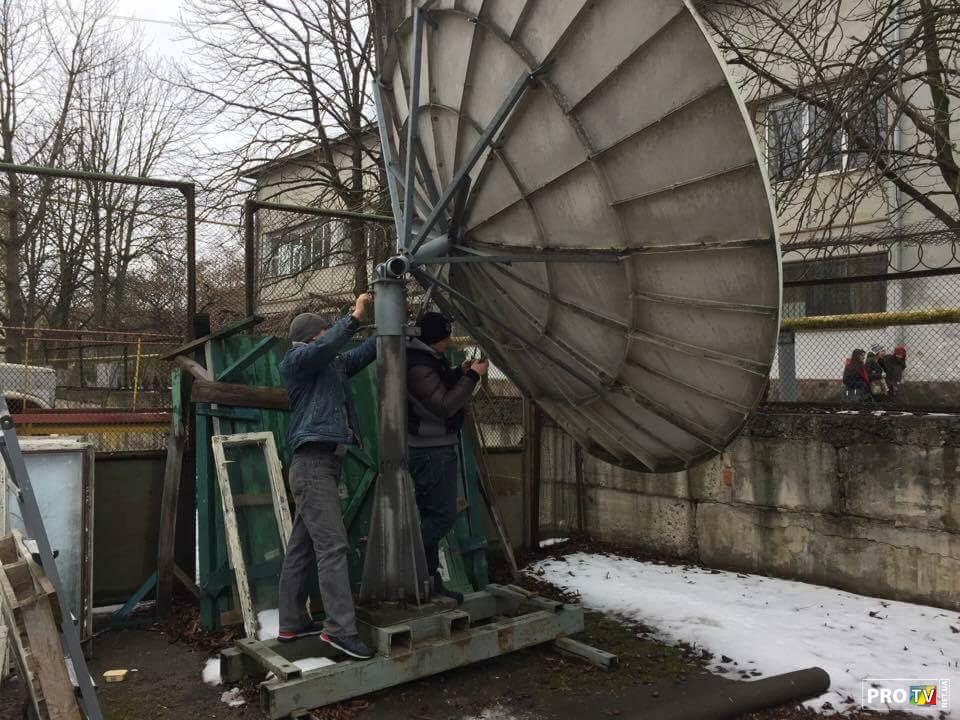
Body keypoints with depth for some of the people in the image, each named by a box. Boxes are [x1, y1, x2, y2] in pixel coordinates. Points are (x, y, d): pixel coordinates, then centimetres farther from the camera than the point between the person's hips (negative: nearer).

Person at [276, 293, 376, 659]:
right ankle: (340, 628, -12)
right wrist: (355, 316, -21)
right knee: (332, 545, -12)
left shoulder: (333, 365, 19)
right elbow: (325, 347, -24)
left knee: (302, 546, 12)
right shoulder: (295, 361, -5)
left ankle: (293, 622, 19)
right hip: (313, 463, -9)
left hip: (325, 464, 9)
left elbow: (363, 354, 23)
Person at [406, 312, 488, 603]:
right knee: (443, 514, -7)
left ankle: (431, 582, 20)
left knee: (430, 514, 13)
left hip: (429, 450, 11)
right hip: (432, 451, -11)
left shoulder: (426, 360, 13)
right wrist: (472, 377, -18)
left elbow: (439, 389, 24)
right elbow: (445, 405, -24)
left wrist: (460, 373, 9)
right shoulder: (418, 367, -20)